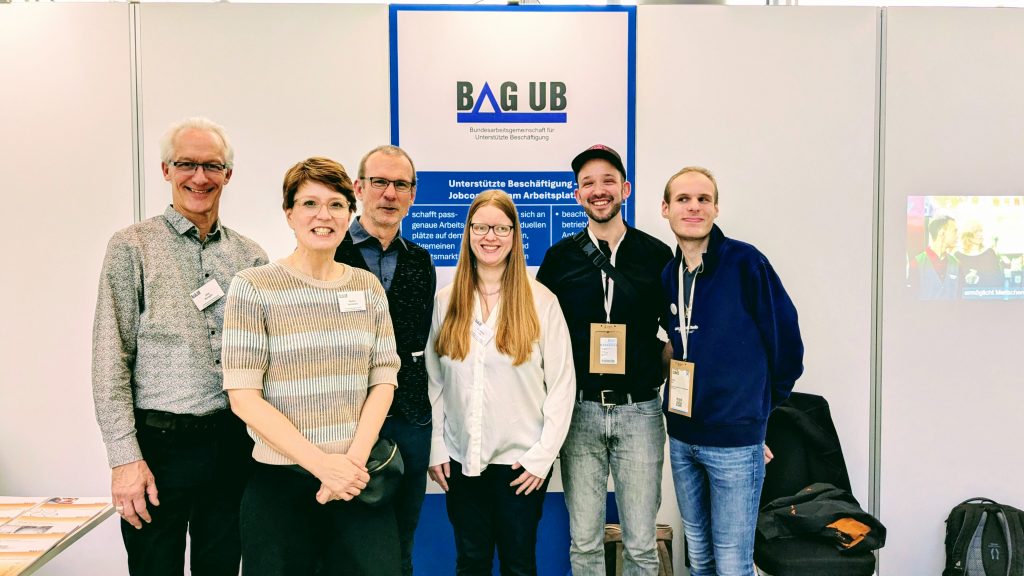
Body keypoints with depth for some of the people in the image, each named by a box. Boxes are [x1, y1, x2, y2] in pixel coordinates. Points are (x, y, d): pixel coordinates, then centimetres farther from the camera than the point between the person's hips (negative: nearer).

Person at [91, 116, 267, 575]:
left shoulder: (250, 256, 8)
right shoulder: (132, 247, -2)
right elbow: (111, 361, -6)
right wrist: (125, 458, -11)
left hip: (233, 445, 3)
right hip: (159, 444, -3)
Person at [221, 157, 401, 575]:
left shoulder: (368, 287, 6)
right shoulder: (253, 287, -6)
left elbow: (384, 381, 4)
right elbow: (243, 396, -11)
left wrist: (355, 458, -11)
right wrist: (321, 463, -15)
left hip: (359, 478, 3)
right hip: (281, 480, -3)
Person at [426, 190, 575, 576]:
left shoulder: (541, 301, -5)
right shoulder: (446, 301, 3)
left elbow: (561, 384, -5)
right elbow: (435, 381, 4)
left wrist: (543, 454, -8)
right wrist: (437, 449, 1)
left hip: (521, 461, -2)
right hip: (461, 459, 2)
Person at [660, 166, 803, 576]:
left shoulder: (745, 262, -12)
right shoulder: (669, 274, 5)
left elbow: (786, 343, -6)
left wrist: (755, 408, 4)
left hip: (734, 441, -5)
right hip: (681, 438, 6)